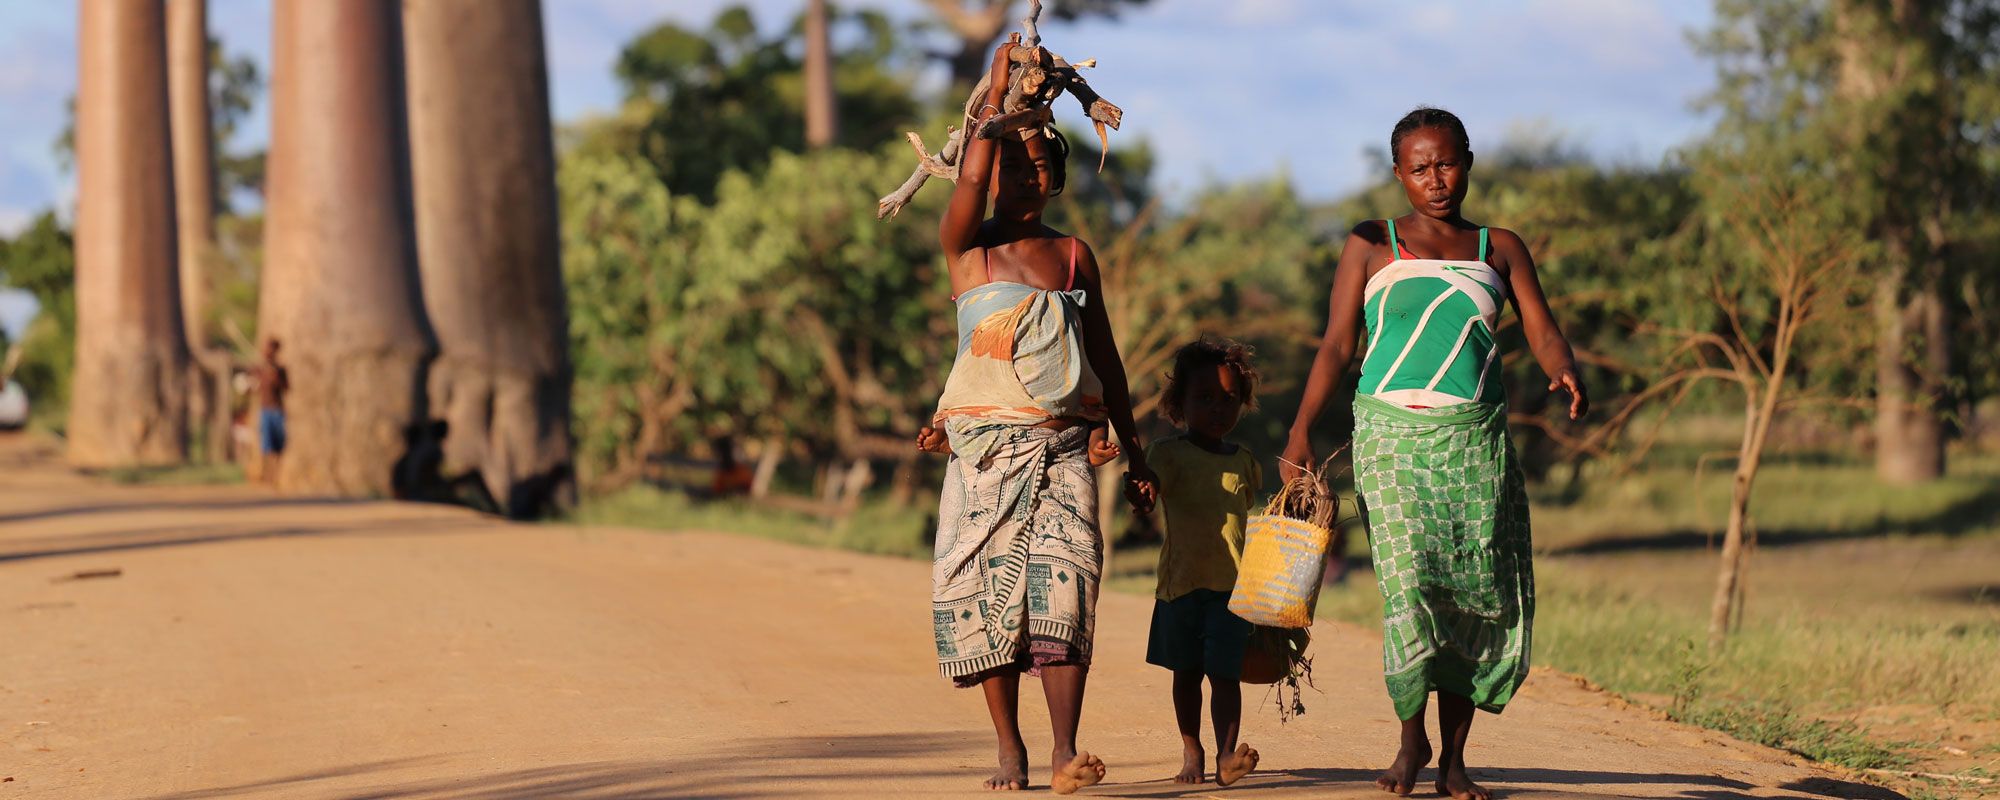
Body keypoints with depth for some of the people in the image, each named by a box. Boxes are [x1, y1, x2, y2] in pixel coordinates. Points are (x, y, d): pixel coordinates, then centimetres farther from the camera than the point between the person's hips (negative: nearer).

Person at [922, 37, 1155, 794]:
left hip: (1062, 445, 1)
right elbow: (970, 180, -15)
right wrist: (997, 92, -8)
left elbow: (1105, 358, 17)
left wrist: (1135, 455, 15)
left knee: (1062, 582, -15)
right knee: (988, 590, -3)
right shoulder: (967, 245, 7)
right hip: (985, 444, -1)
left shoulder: (1073, 254, 14)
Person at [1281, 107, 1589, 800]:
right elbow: (1336, 346, 4)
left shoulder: (1500, 249, 14)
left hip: (1476, 439, 2)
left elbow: (1543, 334, 6)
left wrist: (1567, 374, -18)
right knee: (1409, 581, -15)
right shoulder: (1371, 247, 9)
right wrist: (1301, 432, -7)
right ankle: (1412, 739, 1)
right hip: (1393, 432, -2)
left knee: (1480, 593, -3)